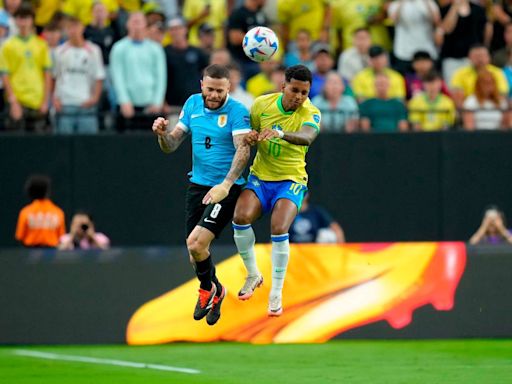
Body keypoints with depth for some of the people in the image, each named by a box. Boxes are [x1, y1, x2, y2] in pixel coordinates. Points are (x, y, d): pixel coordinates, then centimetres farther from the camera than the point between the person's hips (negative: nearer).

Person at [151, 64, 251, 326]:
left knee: (196, 242, -19)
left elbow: (243, 150, -24)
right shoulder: (192, 104, 6)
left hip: (227, 189, -6)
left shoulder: (237, 112, -12)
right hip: (198, 184, 6)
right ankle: (212, 293, 37)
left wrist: (226, 185, -38)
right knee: (194, 250, 9)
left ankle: (209, 289, 10)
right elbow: (171, 145, 10)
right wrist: (163, 134, -15)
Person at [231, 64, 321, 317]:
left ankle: (276, 294, -9)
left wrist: (280, 134, -55)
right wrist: (250, 138, -15)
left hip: (291, 180, -2)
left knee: (279, 230, -25)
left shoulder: (310, 113, -13)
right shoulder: (261, 104, -4)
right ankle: (253, 275, 1)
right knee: (241, 217, -24)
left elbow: (307, 137, -36)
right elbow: (249, 137, 10)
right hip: (259, 176, 3)